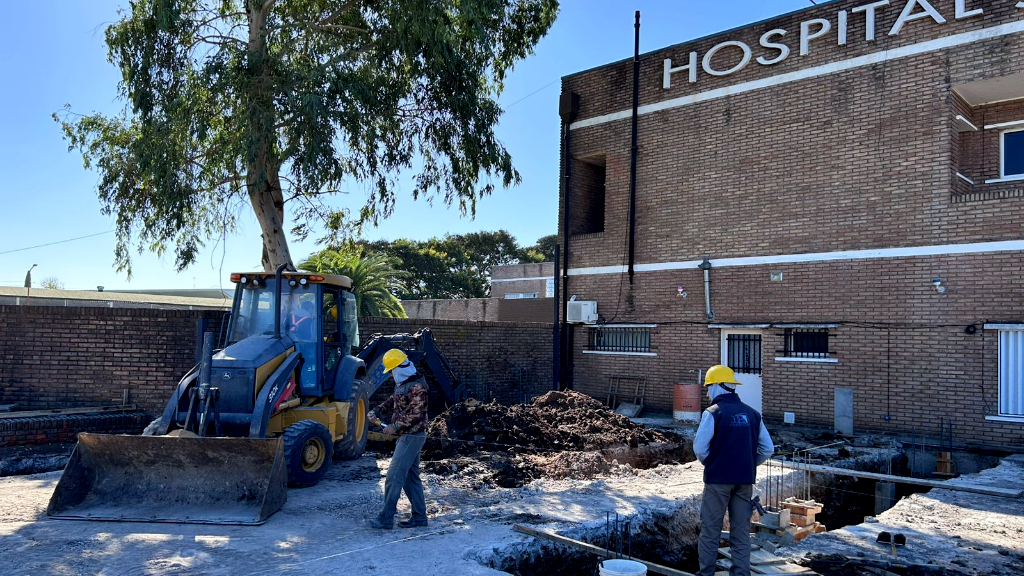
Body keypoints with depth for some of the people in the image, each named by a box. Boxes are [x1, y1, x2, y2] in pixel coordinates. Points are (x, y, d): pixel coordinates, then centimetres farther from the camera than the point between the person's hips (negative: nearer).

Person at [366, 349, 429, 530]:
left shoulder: (417, 387, -20)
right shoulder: (402, 384, 12)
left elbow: (417, 414, -23)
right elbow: (392, 401, 21)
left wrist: (395, 427, -18)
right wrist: (376, 411, 4)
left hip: (412, 437, -10)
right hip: (407, 436, 10)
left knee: (394, 477, -8)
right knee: (411, 477, 13)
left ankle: (386, 519, -2)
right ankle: (419, 516, 20)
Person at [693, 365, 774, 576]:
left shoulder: (713, 412, -9)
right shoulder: (751, 413, 6)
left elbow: (699, 447, -13)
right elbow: (768, 448, 8)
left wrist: (709, 463, 6)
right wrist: (749, 465, 15)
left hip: (718, 479, -4)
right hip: (745, 480, 5)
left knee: (710, 529, 5)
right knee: (741, 531, 12)